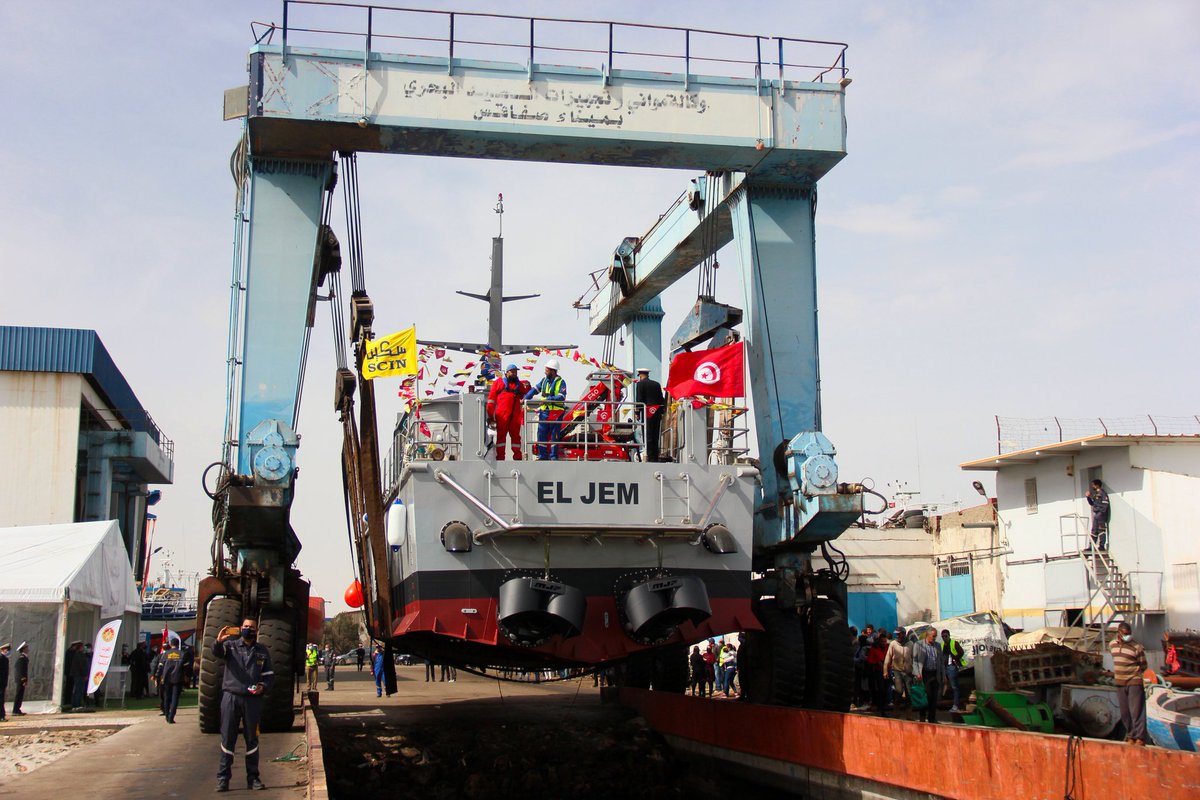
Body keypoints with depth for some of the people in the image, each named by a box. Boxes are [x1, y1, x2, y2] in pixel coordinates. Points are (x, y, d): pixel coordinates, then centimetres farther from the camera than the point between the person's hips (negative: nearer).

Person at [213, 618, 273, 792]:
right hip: (231, 697, -1)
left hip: (252, 699, 2)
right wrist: (218, 641, -37)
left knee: (252, 739, 7)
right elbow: (217, 652, -15)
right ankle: (223, 777, 7)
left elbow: (269, 674, 13)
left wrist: (263, 686, -7)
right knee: (227, 738, 2)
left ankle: (253, 777, 14)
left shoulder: (262, 651, 11)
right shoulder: (231, 645, 5)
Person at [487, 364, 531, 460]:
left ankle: (517, 456, 13)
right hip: (502, 415, -3)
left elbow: (525, 398, 22)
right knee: (501, 435, 0)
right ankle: (500, 457, 3)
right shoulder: (499, 382, 7)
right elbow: (491, 398, 4)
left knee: (516, 435, 7)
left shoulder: (520, 384, 18)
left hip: (515, 416, 3)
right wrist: (490, 415, -1)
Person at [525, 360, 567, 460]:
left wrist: (547, 399, -23)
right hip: (544, 411, 5)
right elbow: (535, 390, 13)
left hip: (556, 412, -5)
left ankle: (553, 457, 10)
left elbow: (561, 397, -16)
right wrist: (525, 398, 1)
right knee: (541, 434, 3)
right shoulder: (544, 380, 11)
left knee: (554, 436, 2)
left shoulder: (561, 382, -5)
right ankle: (542, 456, 11)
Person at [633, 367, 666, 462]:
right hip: (657, 412, 5)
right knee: (655, 436, 11)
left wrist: (637, 413, -3)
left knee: (648, 436, -5)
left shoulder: (640, 384, -4)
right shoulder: (657, 384, 11)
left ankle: (650, 457, -9)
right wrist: (661, 412, 16)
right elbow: (661, 399, 12)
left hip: (647, 412, -5)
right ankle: (655, 457, 13)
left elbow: (639, 400, -8)